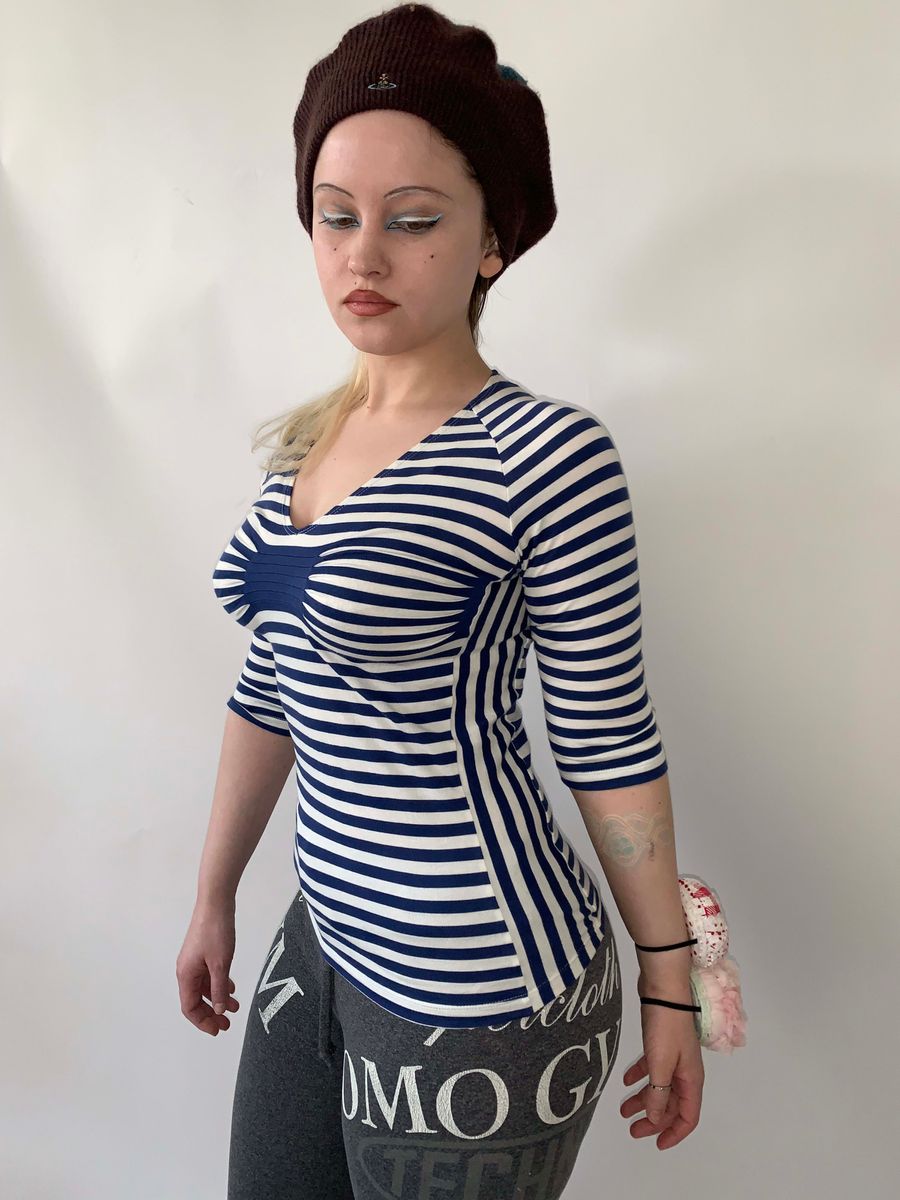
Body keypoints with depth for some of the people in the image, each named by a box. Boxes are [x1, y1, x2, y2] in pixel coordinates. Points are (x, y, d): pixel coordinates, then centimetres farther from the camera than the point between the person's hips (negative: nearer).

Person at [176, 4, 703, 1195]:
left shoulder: (546, 456, -17)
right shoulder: (307, 440, 4)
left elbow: (611, 743, -12)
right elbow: (269, 689, 9)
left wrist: (670, 985, -4)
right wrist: (214, 895, 15)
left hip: (478, 993, -6)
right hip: (326, 937, 7)